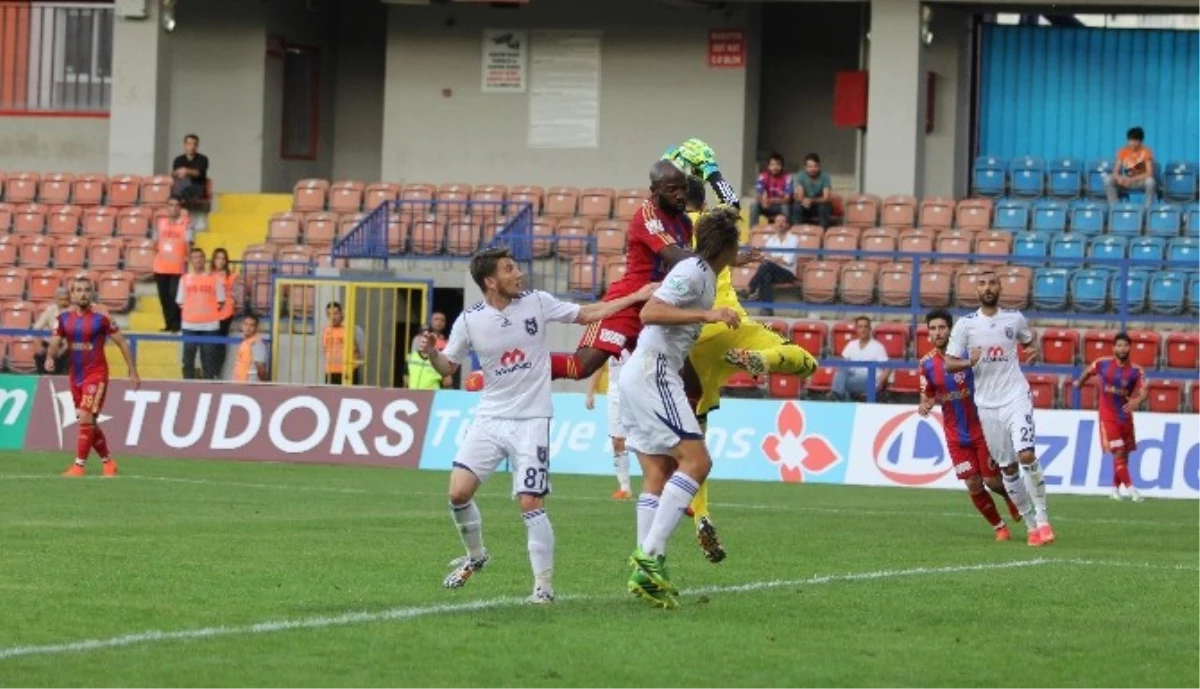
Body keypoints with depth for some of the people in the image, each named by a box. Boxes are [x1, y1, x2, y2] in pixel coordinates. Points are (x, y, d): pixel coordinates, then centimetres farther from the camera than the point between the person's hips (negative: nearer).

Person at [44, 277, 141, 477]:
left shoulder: (101, 319, -10)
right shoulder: (64, 319, 3)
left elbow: (122, 343, -3)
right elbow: (55, 344, 5)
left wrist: (133, 372, -2)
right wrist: (50, 357, -19)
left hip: (96, 376, -6)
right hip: (76, 377, 6)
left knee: (86, 419, -17)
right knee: (89, 423, 12)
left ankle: (79, 466, -13)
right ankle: (108, 462, 28)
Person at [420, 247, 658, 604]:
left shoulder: (536, 303, -3)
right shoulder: (470, 320, -2)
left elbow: (587, 314, 8)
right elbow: (448, 366, 10)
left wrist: (635, 297, 4)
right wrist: (432, 353, -12)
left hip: (531, 419, -2)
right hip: (490, 417, 2)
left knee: (531, 503, -10)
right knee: (459, 492, -9)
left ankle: (544, 584, 0)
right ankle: (475, 555, 18)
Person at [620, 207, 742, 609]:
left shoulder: (704, 275, 17)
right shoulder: (693, 272, -11)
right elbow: (650, 313, -23)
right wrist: (707, 314, -27)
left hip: (641, 377, 10)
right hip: (652, 374, -10)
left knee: (659, 475, 5)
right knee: (696, 460, -16)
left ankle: (646, 573, 1)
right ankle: (650, 555, -23)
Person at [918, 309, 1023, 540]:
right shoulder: (926, 363, -2)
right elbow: (928, 396, 10)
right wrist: (926, 405, -12)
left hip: (982, 428, -3)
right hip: (955, 433, 3)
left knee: (991, 480, -2)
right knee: (973, 485, -1)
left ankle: (1011, 497, 34)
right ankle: (999, 527, 17)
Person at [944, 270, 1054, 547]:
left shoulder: (1014, 318, 3)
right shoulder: (965, 324, 1)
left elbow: (1028, 342, 22)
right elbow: (949, 363, 0)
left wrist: (1032, 351, -1)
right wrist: (969, 362, -20)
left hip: (1016, 397, -1)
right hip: (987, 404, 1)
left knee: (1026, 454, -20)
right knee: (1007, 467, 5)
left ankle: (1042, 518, -11)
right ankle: (1031, 524, 16)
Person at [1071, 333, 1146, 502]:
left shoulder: (1136, 371, -6)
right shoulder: (1102, 364, -5)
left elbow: (1143, 392, -18)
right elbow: (1089, 371, 16)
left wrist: (1136, 401, -40)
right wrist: (1079, 383, 33)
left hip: (1125, 416, 2)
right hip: (1108, 416, -2)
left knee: (1124, 454, 11)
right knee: (1118, 451, -14)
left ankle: (1116, 488, 29)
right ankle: (1129, 487, -19)